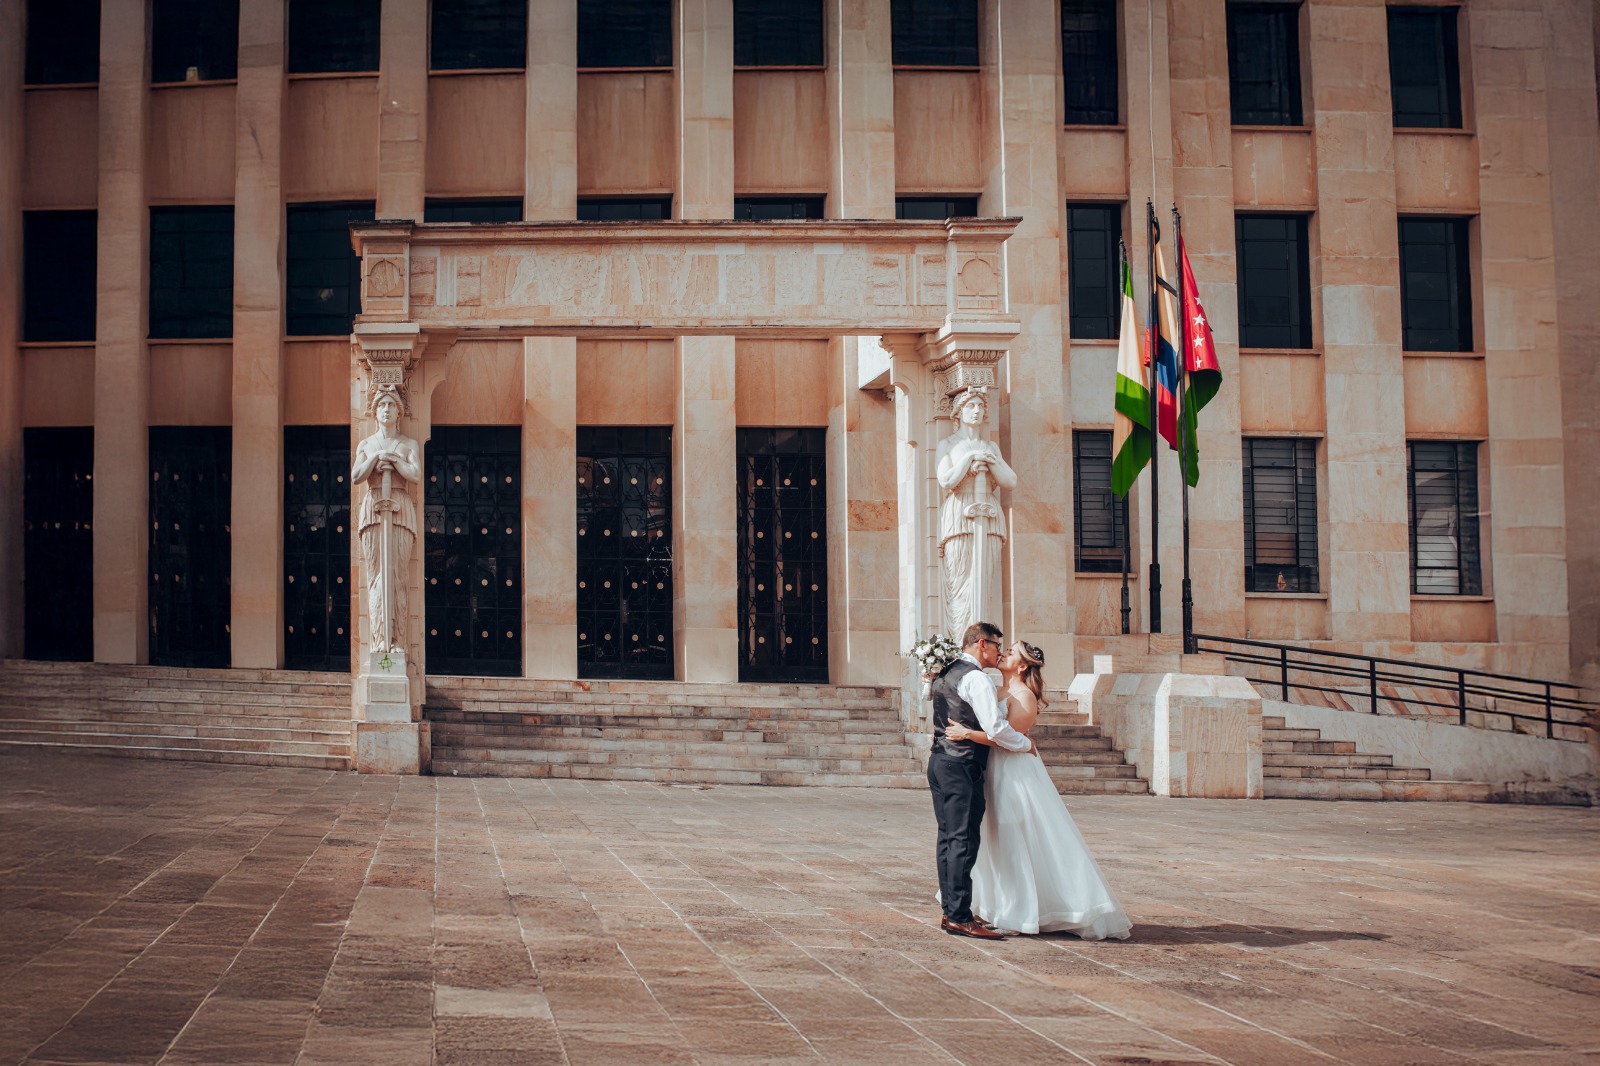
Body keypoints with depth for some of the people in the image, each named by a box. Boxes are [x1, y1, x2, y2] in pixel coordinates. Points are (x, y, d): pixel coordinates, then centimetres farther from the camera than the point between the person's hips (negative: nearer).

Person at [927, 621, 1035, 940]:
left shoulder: (945, 675, 17)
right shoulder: (975, 678, -13)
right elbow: (995, 728, -19)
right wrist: (1027, 744, -5)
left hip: (939, 761, 10)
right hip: (962, 767, -10)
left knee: (948, 838, 11)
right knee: (963, 841, -10)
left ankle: (950, 910, 15)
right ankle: (960, 918, -11)